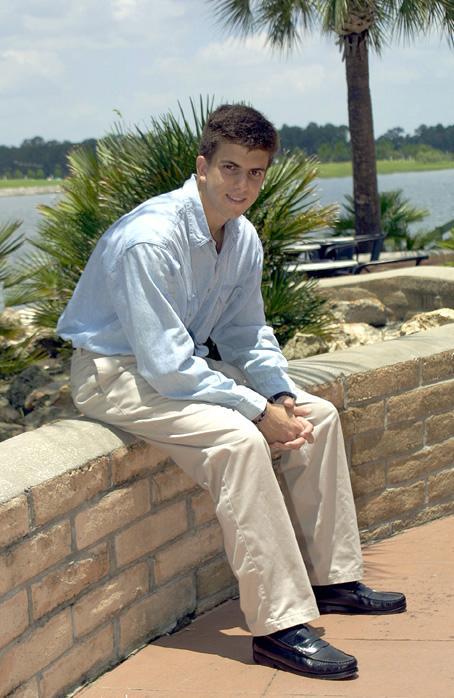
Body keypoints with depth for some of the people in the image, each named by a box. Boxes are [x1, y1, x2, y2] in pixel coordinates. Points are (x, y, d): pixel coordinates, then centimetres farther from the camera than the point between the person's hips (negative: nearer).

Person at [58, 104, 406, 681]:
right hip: (116, 374, -9)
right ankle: (278, 627, -27)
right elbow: (166, 364, -30)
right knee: (238, 439, -31)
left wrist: (282, 395, -9)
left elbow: (247, 336, 9)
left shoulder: (244, 239, -2)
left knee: (317, 415, 2)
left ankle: (331, 578, 13)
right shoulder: (150, 238, -28)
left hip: (189, 363, 9)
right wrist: (259, 410, -27)